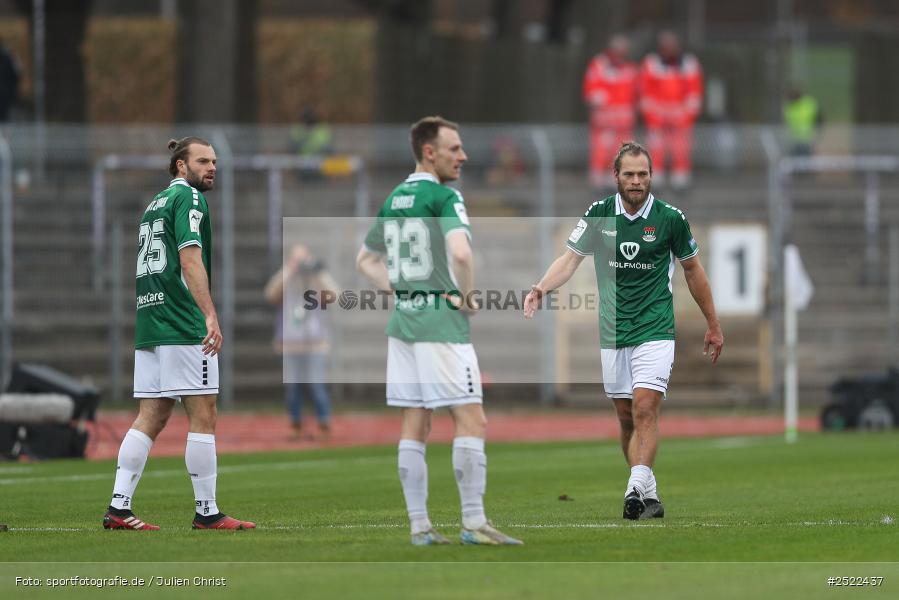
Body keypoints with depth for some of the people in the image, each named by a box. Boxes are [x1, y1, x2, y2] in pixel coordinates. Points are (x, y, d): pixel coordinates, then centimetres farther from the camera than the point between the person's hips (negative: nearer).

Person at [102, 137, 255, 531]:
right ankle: (207, 512, -2)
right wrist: (210, 314, -24)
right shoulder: (188, 196, -6)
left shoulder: (155, 203, 21)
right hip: (184, 325, -9)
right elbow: (190, 259, -17)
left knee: (151, 417, 7)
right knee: (202, 415, -3)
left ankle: (118, 507, 1)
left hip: (149, 322, 9)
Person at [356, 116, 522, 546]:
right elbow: (460, 253, -27)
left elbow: (365, 260, 23)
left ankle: (419, 525, 8)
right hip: (442, 321, -8)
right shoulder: (444, 197, -11)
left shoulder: (393, 201, 13)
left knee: (415, 426, 8)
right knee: (471, 421, -5)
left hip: (402, 319, 8)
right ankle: (473, 523, -8)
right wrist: (467, 295, -11)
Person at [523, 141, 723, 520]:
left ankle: (637, 486, -27)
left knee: (645, 408, -18)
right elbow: (571, 258, -1)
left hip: (655, 331, -3)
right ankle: (649, 495, 14)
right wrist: (541, 288, -21)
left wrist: (713, 326, 14)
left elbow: (692, 270, 9)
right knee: (626, 417, 5)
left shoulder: (670, 219, -3)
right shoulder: (599, 214, 0)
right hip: (613, 333, 3)